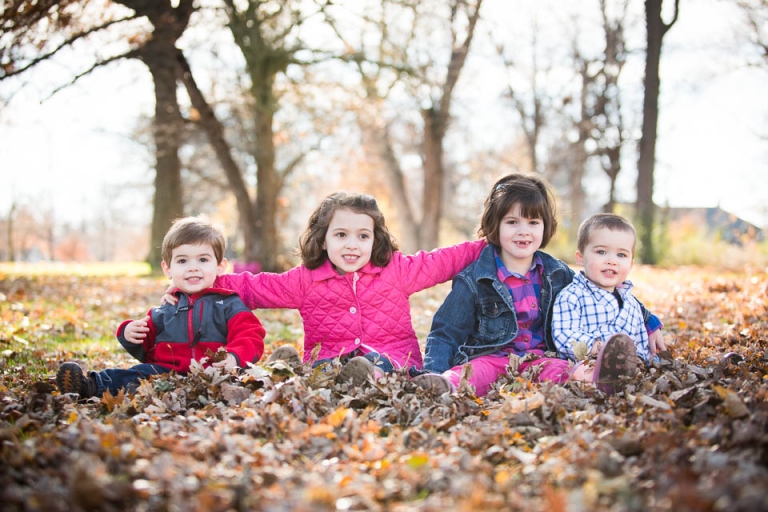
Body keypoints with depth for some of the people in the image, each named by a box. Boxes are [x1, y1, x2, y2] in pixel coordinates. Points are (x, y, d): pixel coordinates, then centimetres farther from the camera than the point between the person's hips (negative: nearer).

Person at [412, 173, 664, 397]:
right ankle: (447, 386, -68)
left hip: (539, 358, 3)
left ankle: (595, 380, -63)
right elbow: (445, 333, -1)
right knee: (472, 372, -37)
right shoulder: (474, 280, 1)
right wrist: (433, 374, -19)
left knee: (559, 370, -33)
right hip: (490, 357, -2)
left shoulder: (557, 274, 13)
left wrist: (649, 323, 23)